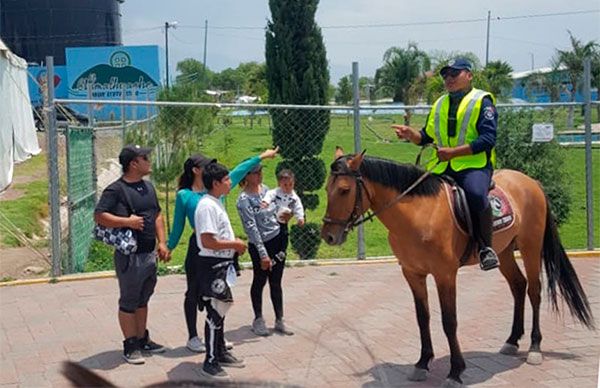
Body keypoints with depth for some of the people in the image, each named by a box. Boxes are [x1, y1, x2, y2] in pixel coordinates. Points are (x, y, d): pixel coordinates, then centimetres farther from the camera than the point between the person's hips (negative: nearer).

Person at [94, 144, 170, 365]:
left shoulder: (148, 187, 12)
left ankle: (142, 340, 29)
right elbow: (99, 216, -20)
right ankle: (130, 346, 12)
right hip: (130, 256, -8)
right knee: (128, 302, 3)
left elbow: (157, 215, 18)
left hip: (150, 254, 8)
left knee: (143, 300, 18)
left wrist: (162, 242, 9)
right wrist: (127, 221, -24)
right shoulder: (116, 190, -13)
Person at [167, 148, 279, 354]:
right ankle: (193, 338, 19)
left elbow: (239, 171, 11)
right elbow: (178, 225, 5)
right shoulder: (184, 195, -5)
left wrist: (261, 157, 15)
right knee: (194, 292, 8)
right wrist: (169, 248, 9)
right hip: (198, 248, -5)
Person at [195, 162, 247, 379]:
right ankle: (210, 362, 7)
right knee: (215, 313, -3)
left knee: (220, 310, 19)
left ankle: (220, 352, 32)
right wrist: (235, 244, -16)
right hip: (212, 265, -10)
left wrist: (234, 243, 8)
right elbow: (208, 242, -25)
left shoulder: (216, 203, 12)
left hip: (222, 265, 10)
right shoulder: (207, 206, -19)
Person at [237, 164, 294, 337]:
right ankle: (258, 320, 26)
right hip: (260, 245, -6)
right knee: (260, 281, 10)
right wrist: (263, 254, -22)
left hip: (278, 240, 6)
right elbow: (251, 228, -20)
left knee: (276, 283, 12)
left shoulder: (264, 188, 5)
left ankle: (279, 321, 21)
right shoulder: (244, 199, -17)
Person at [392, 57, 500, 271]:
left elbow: (487, 140, -11)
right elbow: (426, 137, 26)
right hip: (441, 168, 7)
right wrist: (410, 134, 3)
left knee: (476, 195, -35)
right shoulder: (439, 104, 21)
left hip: (474, 165, -6)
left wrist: (453, 152, -18)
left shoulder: (482, 101, 1)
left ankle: (486, 248, -19)